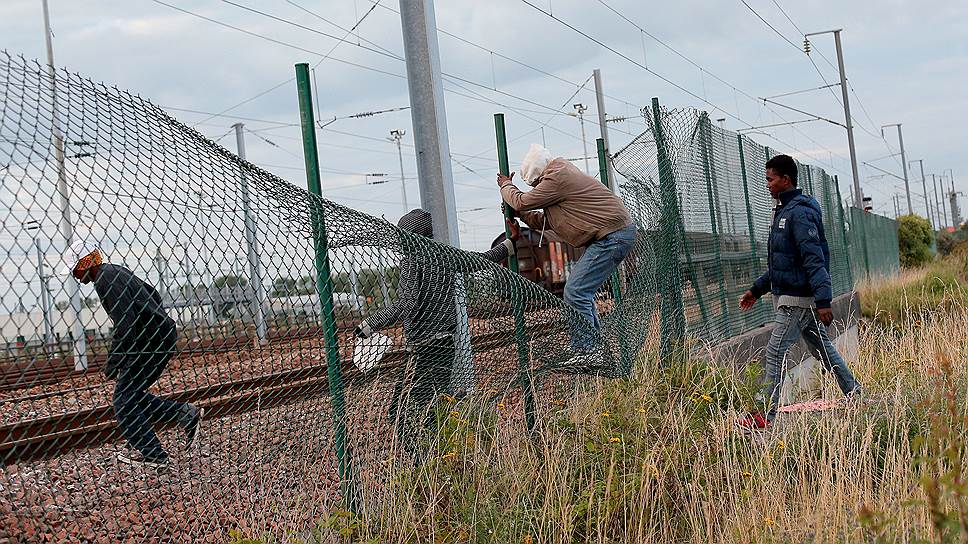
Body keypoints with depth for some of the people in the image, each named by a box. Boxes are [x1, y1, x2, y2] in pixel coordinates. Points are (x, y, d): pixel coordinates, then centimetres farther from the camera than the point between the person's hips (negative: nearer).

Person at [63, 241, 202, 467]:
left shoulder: (105, 280, -14)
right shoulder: (116, 271, 17)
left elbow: (125, 325, -22)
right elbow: (154, 296, 27)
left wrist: (113, 363, -19)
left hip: (150, 343, -10)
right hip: (163, 337, 10)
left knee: (124, 399, -1)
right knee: (132, 394, 17)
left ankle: (151, 454, 2)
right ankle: (184, 413, 14)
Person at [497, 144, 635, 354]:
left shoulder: (557, 178, -14)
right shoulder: (562, 175, 20)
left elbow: (522, 201, -6)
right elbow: (544, 222, 25)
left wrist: (506, 186, 12)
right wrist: (519, 213, 18)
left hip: (612, 236, -11)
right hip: (614, 233, 11)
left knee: (575, 292, -14)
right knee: (581, 292, 15)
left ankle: (588, 351, -14)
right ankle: (591, 349, 18)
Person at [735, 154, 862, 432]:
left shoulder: (800, 212, -16)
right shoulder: (783, 211, 16)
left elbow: (815, 259, -24)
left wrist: (823, 301, -29)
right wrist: (756, 289, 23)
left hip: (799, 299, -10)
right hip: (788, 295, 10)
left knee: (775, 351, -11)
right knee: (822, 348, 18)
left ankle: (766, 416, -9)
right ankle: (855, 396, 29)